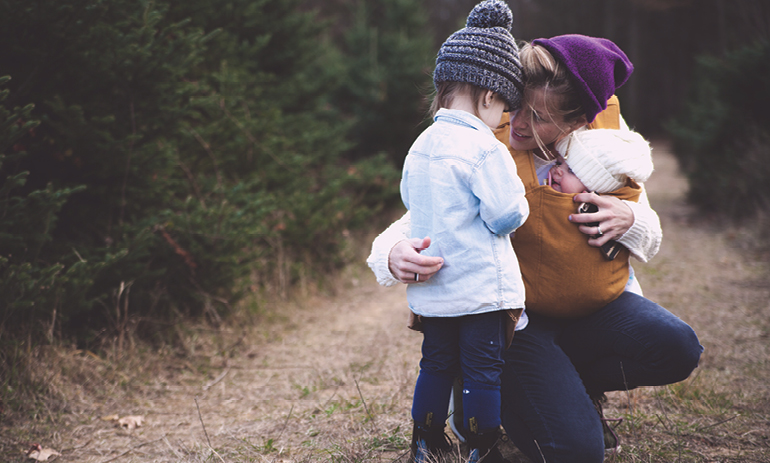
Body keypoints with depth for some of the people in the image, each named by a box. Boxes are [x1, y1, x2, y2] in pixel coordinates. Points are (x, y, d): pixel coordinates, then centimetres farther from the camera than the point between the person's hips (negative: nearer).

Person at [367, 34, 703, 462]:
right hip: (515, 313, -4)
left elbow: (650, 240, 5)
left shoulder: (608, 128, -6)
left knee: (676, 348, -25)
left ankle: (577, 385, 8)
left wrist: (629, 219, -21)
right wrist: (395, 254, -41)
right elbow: (418, 223, -15)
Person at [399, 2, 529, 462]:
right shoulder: (485, 148, -17)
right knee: (484, 371, 4)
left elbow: (409, 199, 20)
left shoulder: (421, 145, 6)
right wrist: (519, 203, 2)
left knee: (437, 364, 18)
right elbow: (506, 216, -18)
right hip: (482, 286, -7)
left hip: (430, 288, 7)